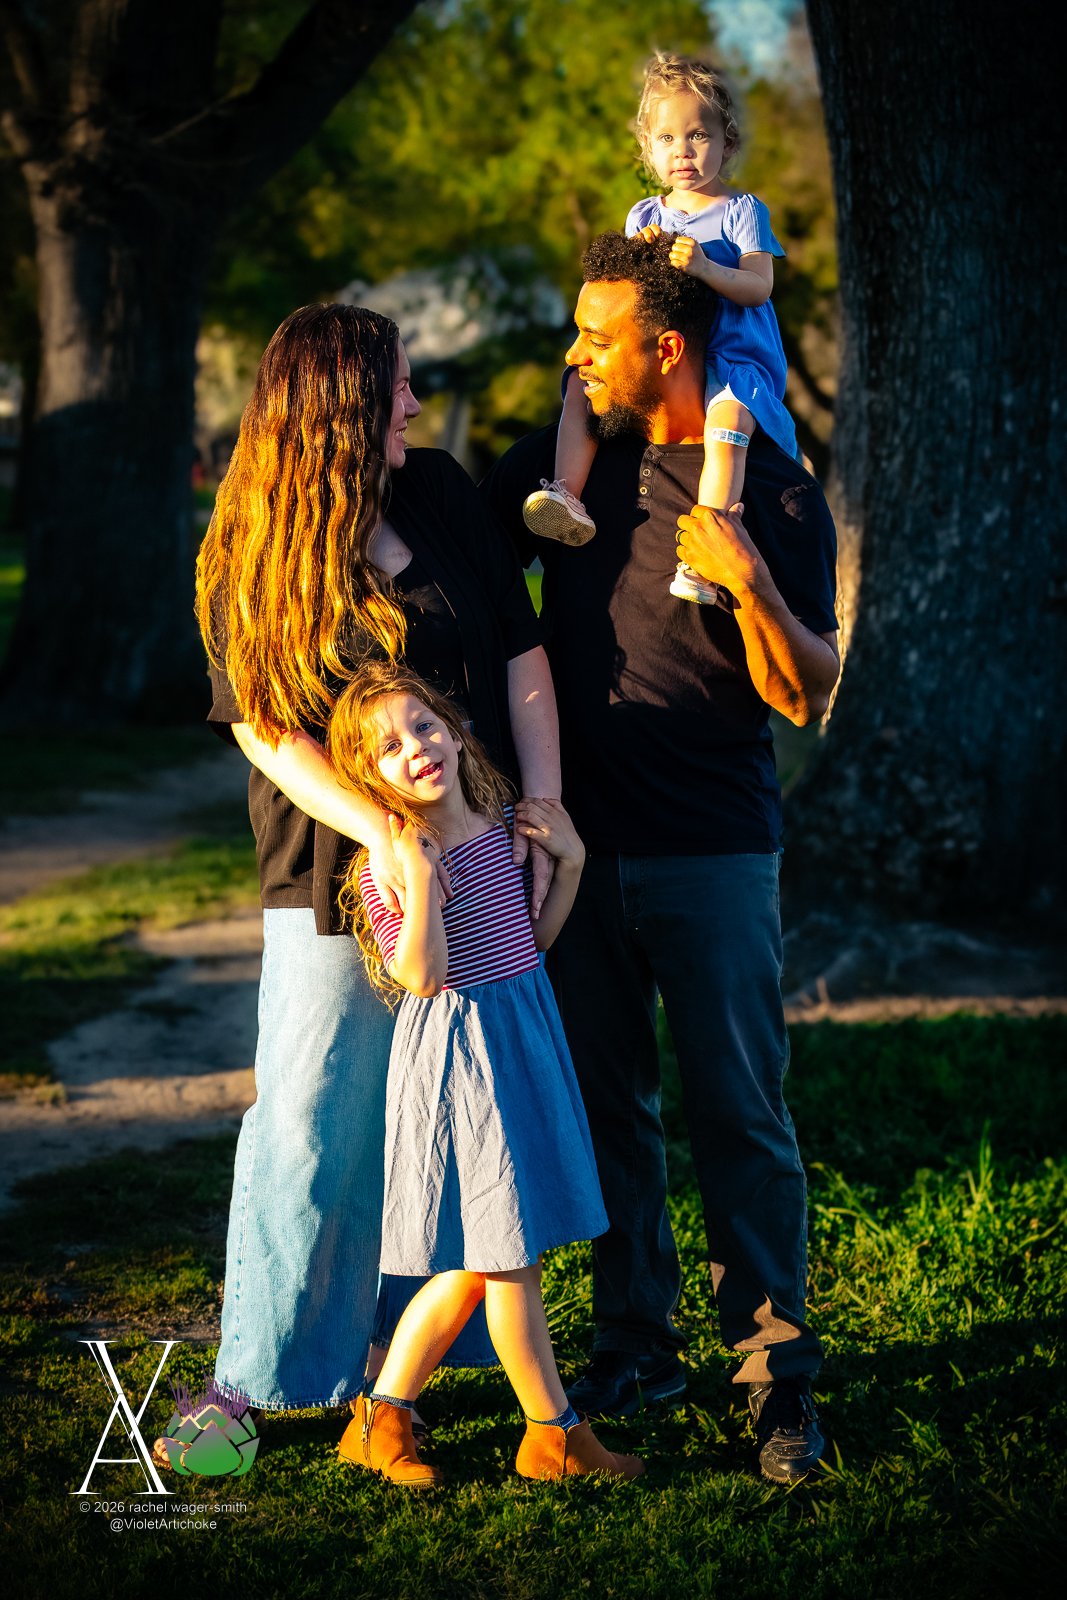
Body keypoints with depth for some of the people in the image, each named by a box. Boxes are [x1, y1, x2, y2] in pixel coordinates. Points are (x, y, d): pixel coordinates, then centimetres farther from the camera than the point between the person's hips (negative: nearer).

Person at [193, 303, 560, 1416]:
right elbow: (261, 728, -11)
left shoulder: (439, 495, 6)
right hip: (336, 877, -4)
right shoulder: (251, 556, -5)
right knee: (314, 1127, -2)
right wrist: (380, 831, -24)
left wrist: (544, 806, -2)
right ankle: (261, 1375, 11)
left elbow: (519, 651, 7)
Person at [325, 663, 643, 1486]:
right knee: (508, 1256, 0)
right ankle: (556, 1434, 13)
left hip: (526, 1043, 7)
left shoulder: (501, 829, 5)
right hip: (457, 1058, -7)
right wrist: (420, 870, -28)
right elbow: (425, 975, -23)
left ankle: (383, 1415, 21)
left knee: (480, 1260, 11)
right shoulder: (388, 866, -14)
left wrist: (570, 862, 5)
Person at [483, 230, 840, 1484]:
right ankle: (636, 1344, 24)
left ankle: (774, 1369, 6)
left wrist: (747, 579, -22)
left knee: (740, 1114, -2)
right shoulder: (567, 456, 5)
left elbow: (806, 697, -8)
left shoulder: (776, 494, -6)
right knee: (605, 1105, 11)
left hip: (713, 855, -4)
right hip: (582, 843, 4)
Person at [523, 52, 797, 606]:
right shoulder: (643, 216, 16)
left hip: (734, 358, -6)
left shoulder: (742, 211, 1)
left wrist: (705, 267, -28)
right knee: (582, 385, -12)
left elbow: (759, 286, -10)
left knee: (727, 417, -36)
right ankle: (568, 498, -19)